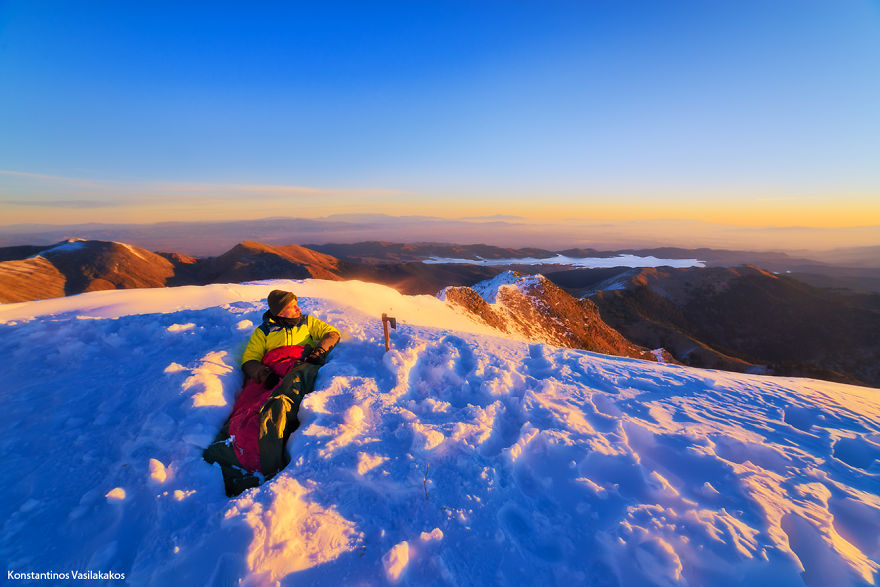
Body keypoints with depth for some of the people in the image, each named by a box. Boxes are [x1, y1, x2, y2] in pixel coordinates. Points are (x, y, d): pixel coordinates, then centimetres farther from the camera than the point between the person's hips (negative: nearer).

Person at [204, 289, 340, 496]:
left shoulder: (308, 322, 30)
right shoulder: (264, 331, 27)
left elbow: (332, 333, 24)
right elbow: (249, 360, 17)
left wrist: (321, 348, 1)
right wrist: (262, 373, -6)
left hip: (300, 365, -2)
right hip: (270, 372, 3)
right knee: (248, 407, -30)